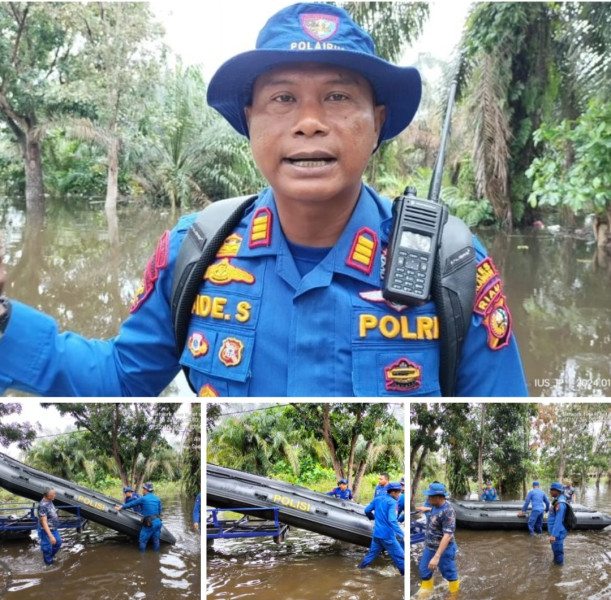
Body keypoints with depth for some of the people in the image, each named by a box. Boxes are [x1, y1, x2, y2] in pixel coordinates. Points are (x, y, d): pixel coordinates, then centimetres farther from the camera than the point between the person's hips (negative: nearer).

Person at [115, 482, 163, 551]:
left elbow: (131, 504, 6)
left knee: (142, 541, 5)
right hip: (158, 522, 6)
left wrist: (121, 507, 19)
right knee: (156, 540, 14)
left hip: (149, 524, -6)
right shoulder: (157, 499, 10)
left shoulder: (143, 499, -5)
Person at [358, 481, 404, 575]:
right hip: (387, 536, -7)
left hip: (376, 534, 7)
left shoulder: (377, 499, 7)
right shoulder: (392, 502, -14)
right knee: (400, 557, -1)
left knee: (371, 553, 23)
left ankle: (360, 569, 30)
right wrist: (402, 535, -27)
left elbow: (367, 510, 14)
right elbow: (392, 521, -24)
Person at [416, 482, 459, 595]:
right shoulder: (435, 506, -4)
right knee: (424, 571, 18)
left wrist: (436, 557, -39)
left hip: (444, 549, -8)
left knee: (449, 574, 10)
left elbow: (447, 536, -34)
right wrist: (425, 509, 38)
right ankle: (425, 594, 35)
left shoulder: (448, 511, -30)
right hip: (429, 547, 8)